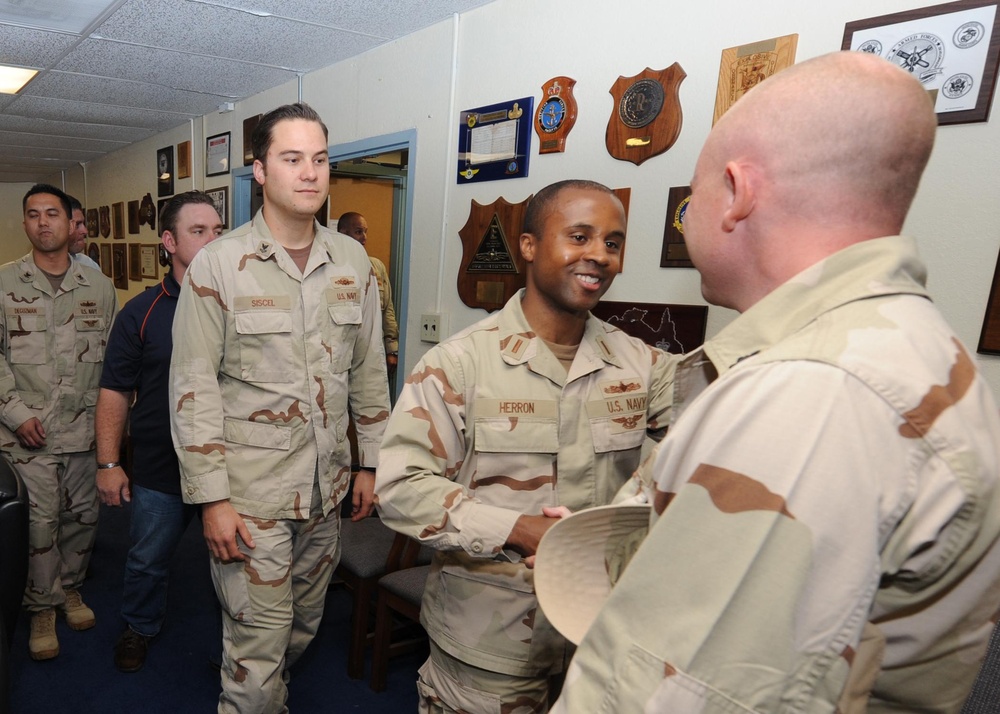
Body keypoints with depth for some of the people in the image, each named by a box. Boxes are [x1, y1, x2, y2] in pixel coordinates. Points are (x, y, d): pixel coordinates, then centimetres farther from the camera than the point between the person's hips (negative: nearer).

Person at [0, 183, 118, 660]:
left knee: (82, 514, 11)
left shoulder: (98, 286, 4)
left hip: (84, 427, 2)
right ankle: (42, 608, 22)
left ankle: (70, 587, 34)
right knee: (38, 521, 2)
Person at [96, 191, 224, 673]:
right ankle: (140, 626, 47)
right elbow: (115, 392, 0)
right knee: (147, 559, 19)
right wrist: (108, 463, -3)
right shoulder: (141, 313, -3)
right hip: (160, 470, 0)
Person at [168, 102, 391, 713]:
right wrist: (211, 497, -12)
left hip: (327, 484, 5)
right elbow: (193, 387, -9)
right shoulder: (218, 264, -9)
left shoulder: (354, 261, 3)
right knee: (259, 639, 5)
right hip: (250, 490, -4)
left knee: (304, 623, 21)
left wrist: (370, 462, 7)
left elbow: (369, 368, 8)